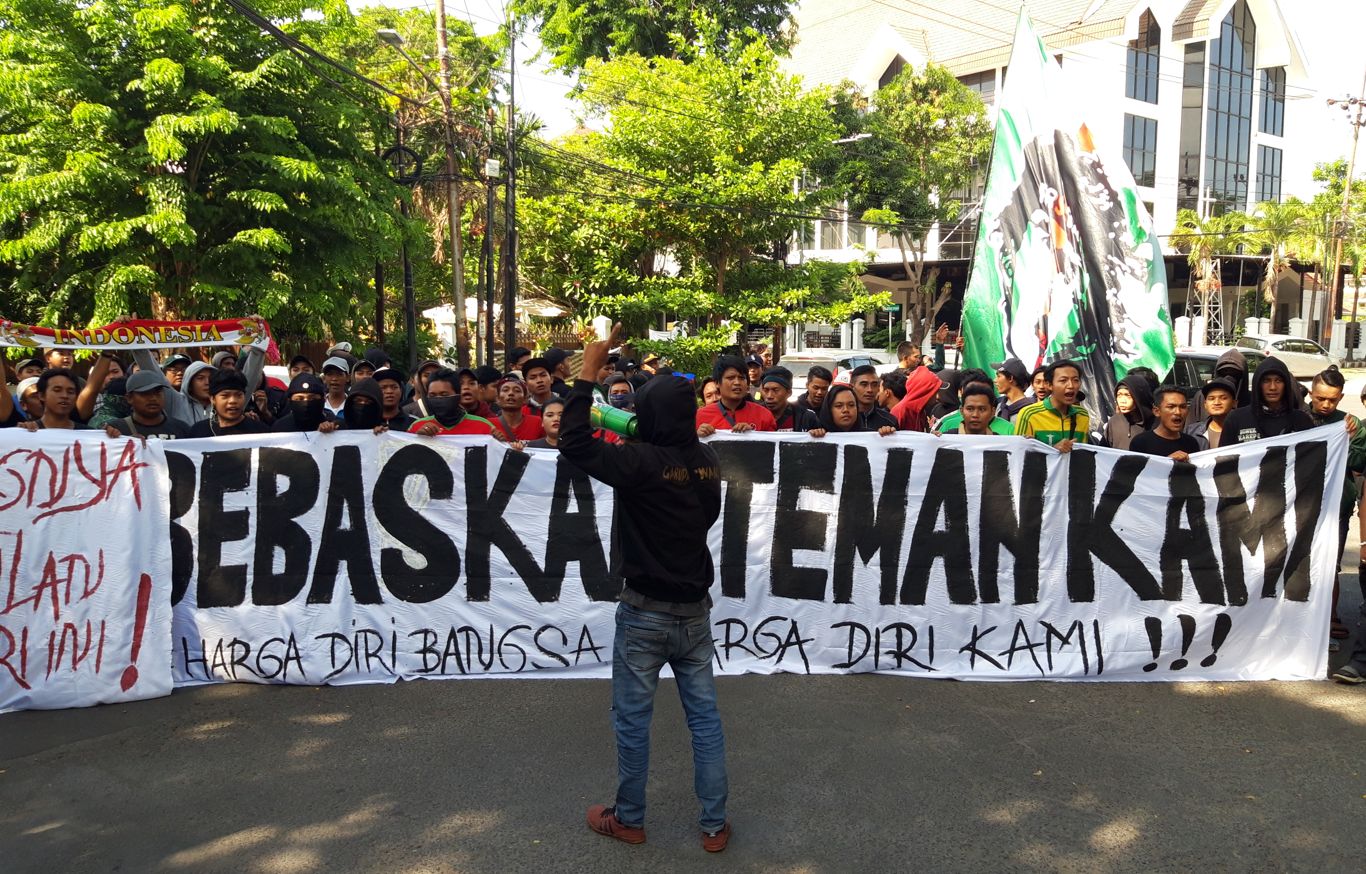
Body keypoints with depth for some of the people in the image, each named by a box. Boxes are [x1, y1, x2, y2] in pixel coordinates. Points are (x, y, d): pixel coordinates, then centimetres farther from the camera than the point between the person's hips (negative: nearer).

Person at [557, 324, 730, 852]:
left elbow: (573, 443, -18)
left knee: (632, 718, 10)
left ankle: (628, 819, 25)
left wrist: (587, 371, -12)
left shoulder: (642, 461, -19)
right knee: (704, 715, 12)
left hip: (645, 610, -5)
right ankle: (714, 824, 20)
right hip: (695, 608, 6)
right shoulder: (708, 463, 1)